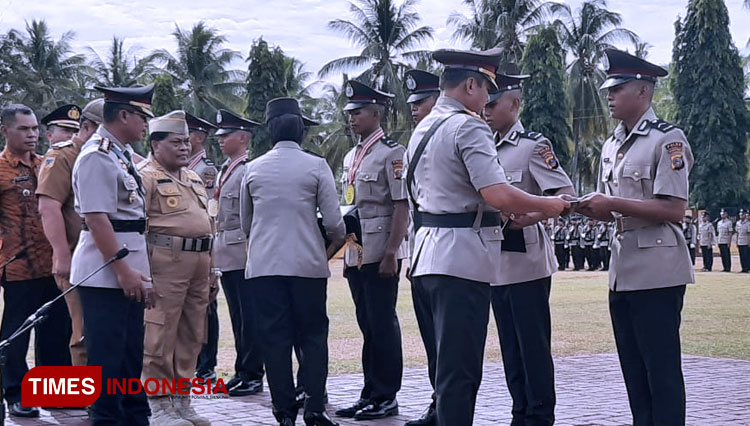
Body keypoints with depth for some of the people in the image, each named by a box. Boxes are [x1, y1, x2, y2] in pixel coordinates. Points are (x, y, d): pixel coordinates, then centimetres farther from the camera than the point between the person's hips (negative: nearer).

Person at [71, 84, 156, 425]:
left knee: (130, 356, 15)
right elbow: (96, 219, -20)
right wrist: (124, 270, -21)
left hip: (127, 273, 9)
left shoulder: (122, 155, 15)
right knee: (107, 358, -2)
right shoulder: (97, 156, -15)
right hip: (105, 275, -9)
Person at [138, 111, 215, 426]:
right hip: (166, 266, -8)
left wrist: (211, 271, 21)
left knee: (191, 338, 11)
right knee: (160, 338, -4)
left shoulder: (193, 178, 21)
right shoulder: (146, 176, -5)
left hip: (197, 267, 8)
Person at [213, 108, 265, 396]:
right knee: (237, 315, 12)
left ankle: (253, 375, 0)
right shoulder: (224, 170, 18)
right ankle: (242, 371, 18)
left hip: (243, 251, -9)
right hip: (226, 253, 9)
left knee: (249, 315, -5)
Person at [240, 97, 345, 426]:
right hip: (307, 263, -2)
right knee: (313, 334, 7)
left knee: (275, 337, 5)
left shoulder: (253, 168, 6)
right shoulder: (315, 166, -2)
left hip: (264, 264, 2)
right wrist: (340, 238, 18)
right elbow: (333, 221, -4)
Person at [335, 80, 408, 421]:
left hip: (380, 256, -8)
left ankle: (386, 398, 5)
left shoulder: (391, 153, -8)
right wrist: (347, 255, 18)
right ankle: (370, 394, 17)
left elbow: (402, 207, -13)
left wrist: (391, 253, -19)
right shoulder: (350, 158, 17)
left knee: (383, 325, -3)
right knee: (367, 325, 11)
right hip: (356, 256, 8)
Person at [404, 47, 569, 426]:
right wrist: (546, 206, -7)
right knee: (460, 369, -6)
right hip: (462, 259, -9)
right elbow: (498, 195, -23)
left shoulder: (422, 130, 16)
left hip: (428, 254, 9)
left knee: (445, 363, 16)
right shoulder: (469, 128, -13)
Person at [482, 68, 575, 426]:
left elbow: (567, 196, -15)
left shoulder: (533, 145, -8)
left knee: (534, 346, -2)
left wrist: (529, 218, -27)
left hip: (526, 262, -7)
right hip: (496, 264, 7)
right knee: (510, 346, 12)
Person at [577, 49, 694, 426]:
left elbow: (674, 209, -17)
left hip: (656, 272, -8)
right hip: (623, 269, 8)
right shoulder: (611, 146, 15)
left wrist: (613, 204, -18)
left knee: (661, 369, -3)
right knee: (633, 370, 12)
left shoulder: (667, 139, -9)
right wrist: (590, 207, -2)